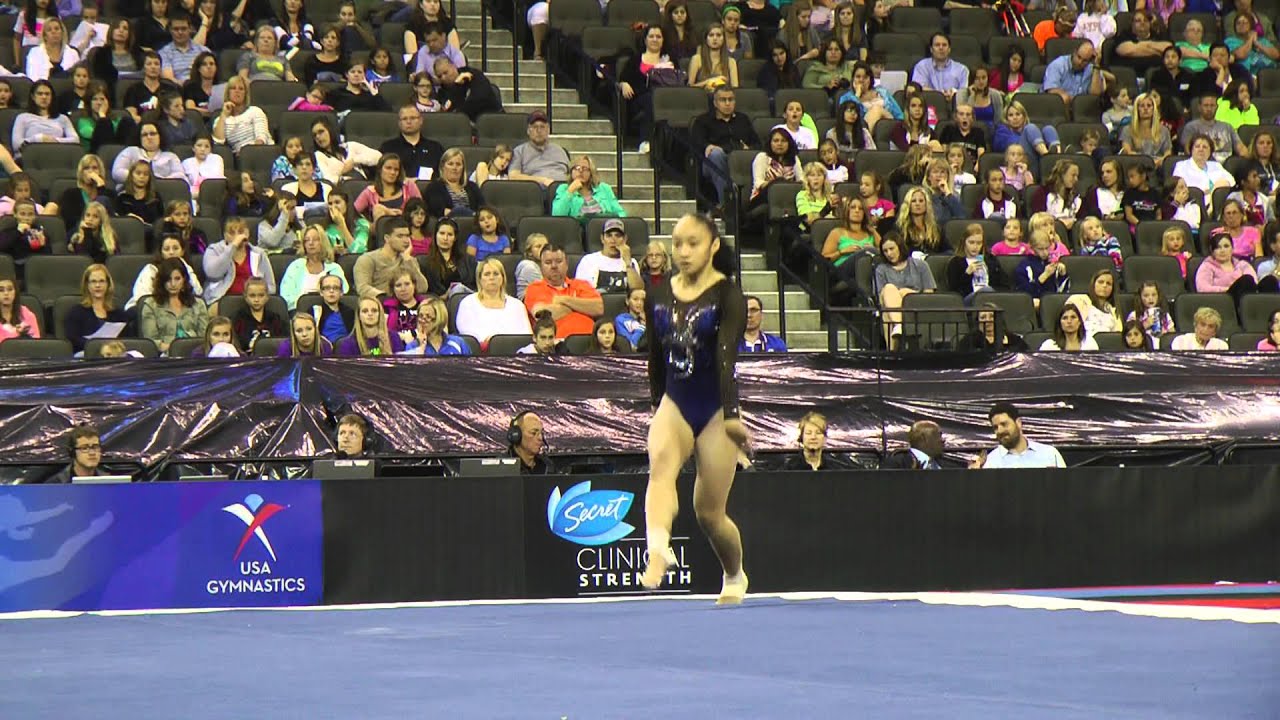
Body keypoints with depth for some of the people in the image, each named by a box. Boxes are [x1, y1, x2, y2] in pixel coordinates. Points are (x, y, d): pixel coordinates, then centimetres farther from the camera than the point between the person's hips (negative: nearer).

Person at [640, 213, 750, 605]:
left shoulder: (727, 295, -8)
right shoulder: (660, 295, 6)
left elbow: (727, 356, -20)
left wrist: (731, 415, -27)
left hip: (715, 407, -3)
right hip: (674, 402, 3)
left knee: (709, 511, 1)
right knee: (660, 461, -31)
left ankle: (735, 577, 29)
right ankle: (658, 550, -52)